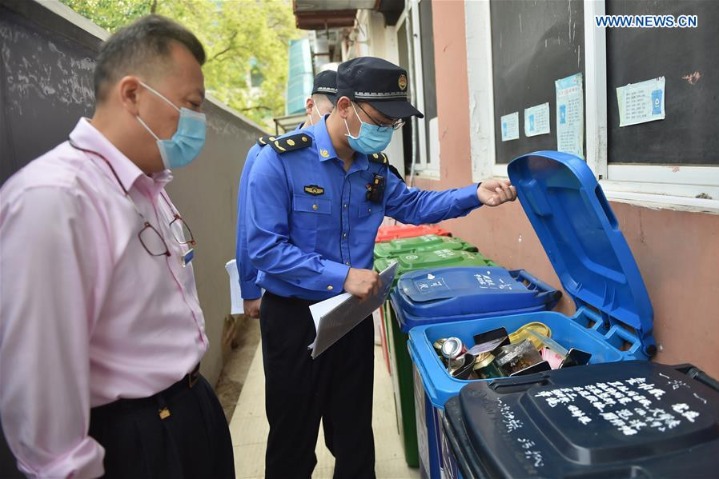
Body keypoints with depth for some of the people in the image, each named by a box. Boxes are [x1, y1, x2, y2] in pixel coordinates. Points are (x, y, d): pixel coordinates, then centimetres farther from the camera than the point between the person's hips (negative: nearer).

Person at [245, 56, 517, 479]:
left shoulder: (374, 166, 2)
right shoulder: (281, 161, -18)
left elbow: (413, 205, 16)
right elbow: (265, 248, -21)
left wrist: (475, 194, 1)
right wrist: (341, 276, -25)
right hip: (294, 317, -5)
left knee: (355, 434, 21)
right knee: (293, 441, 13)